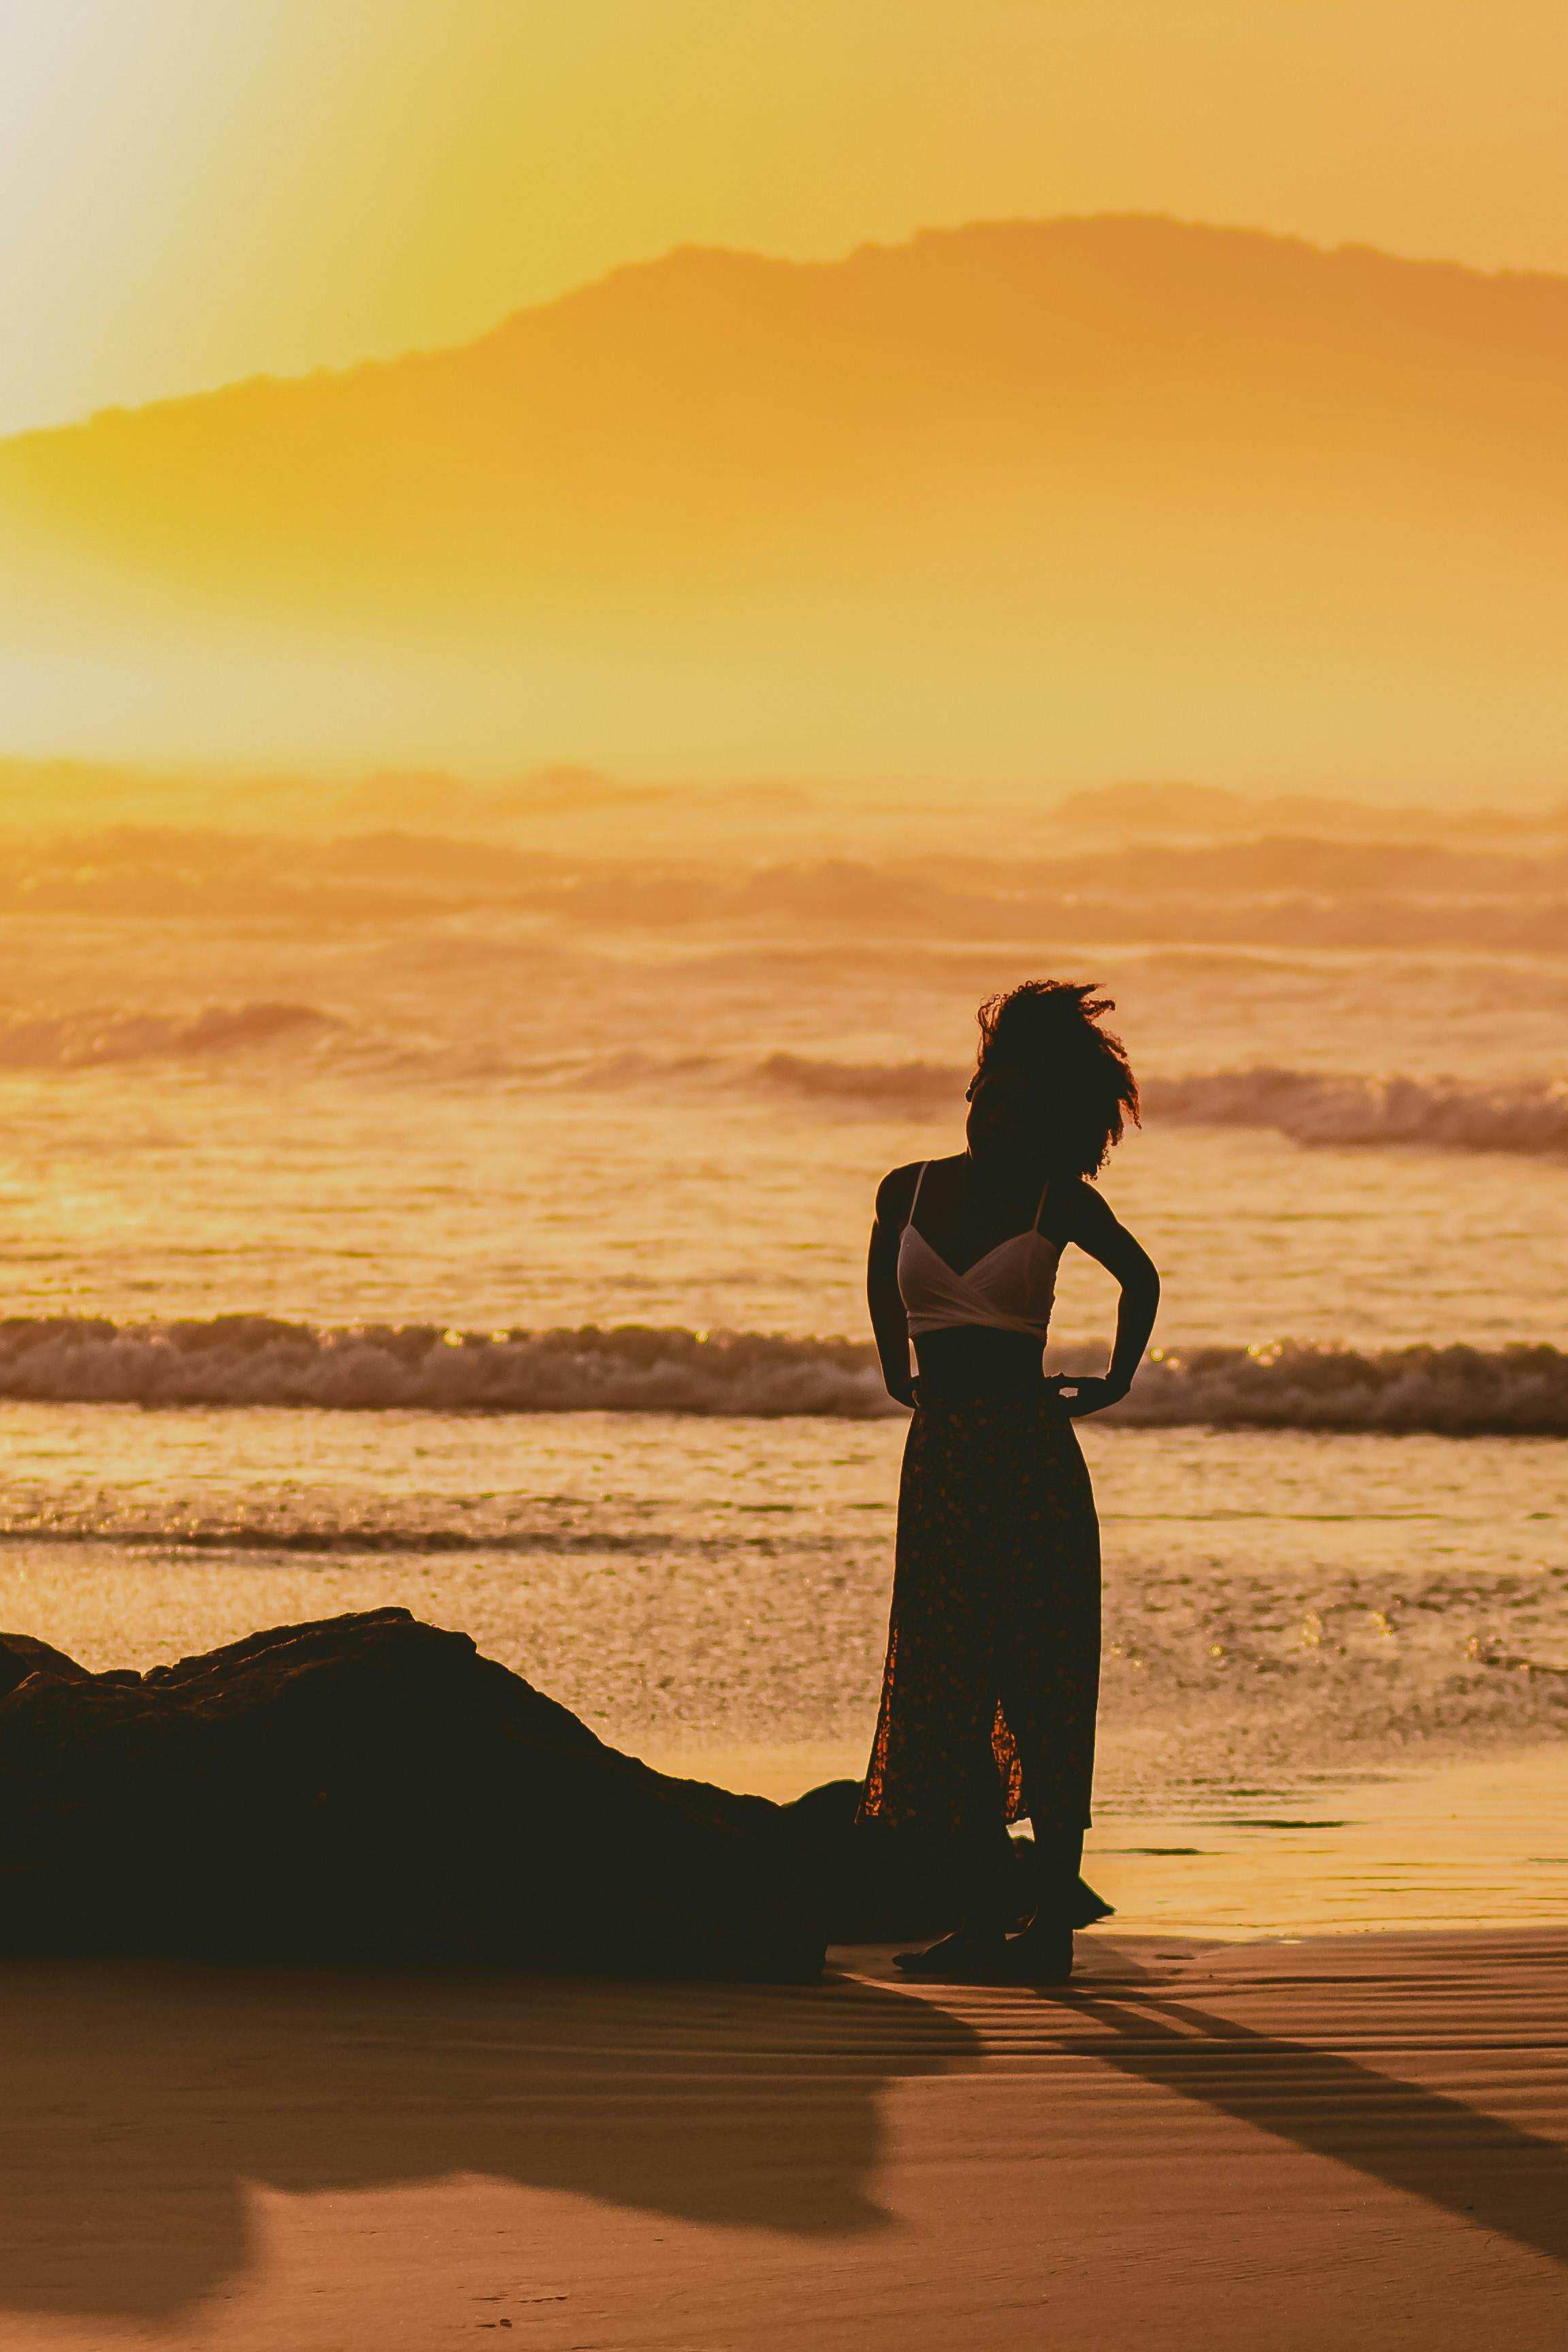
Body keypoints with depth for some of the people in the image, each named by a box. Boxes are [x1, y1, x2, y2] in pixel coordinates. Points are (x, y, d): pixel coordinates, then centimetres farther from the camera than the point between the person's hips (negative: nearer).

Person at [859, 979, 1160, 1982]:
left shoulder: (1059, 1203, -3)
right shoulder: (909, 1191, 6)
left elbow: (1141, 1277, 11)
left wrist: (1117, 1382, 11)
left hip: (1033, 1456, -4)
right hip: (940, 1457, 4)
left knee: (1044, 1688, -2)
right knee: (947, 1687, 2)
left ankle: (1054, 1919, 0)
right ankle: (983, 1919, 7)